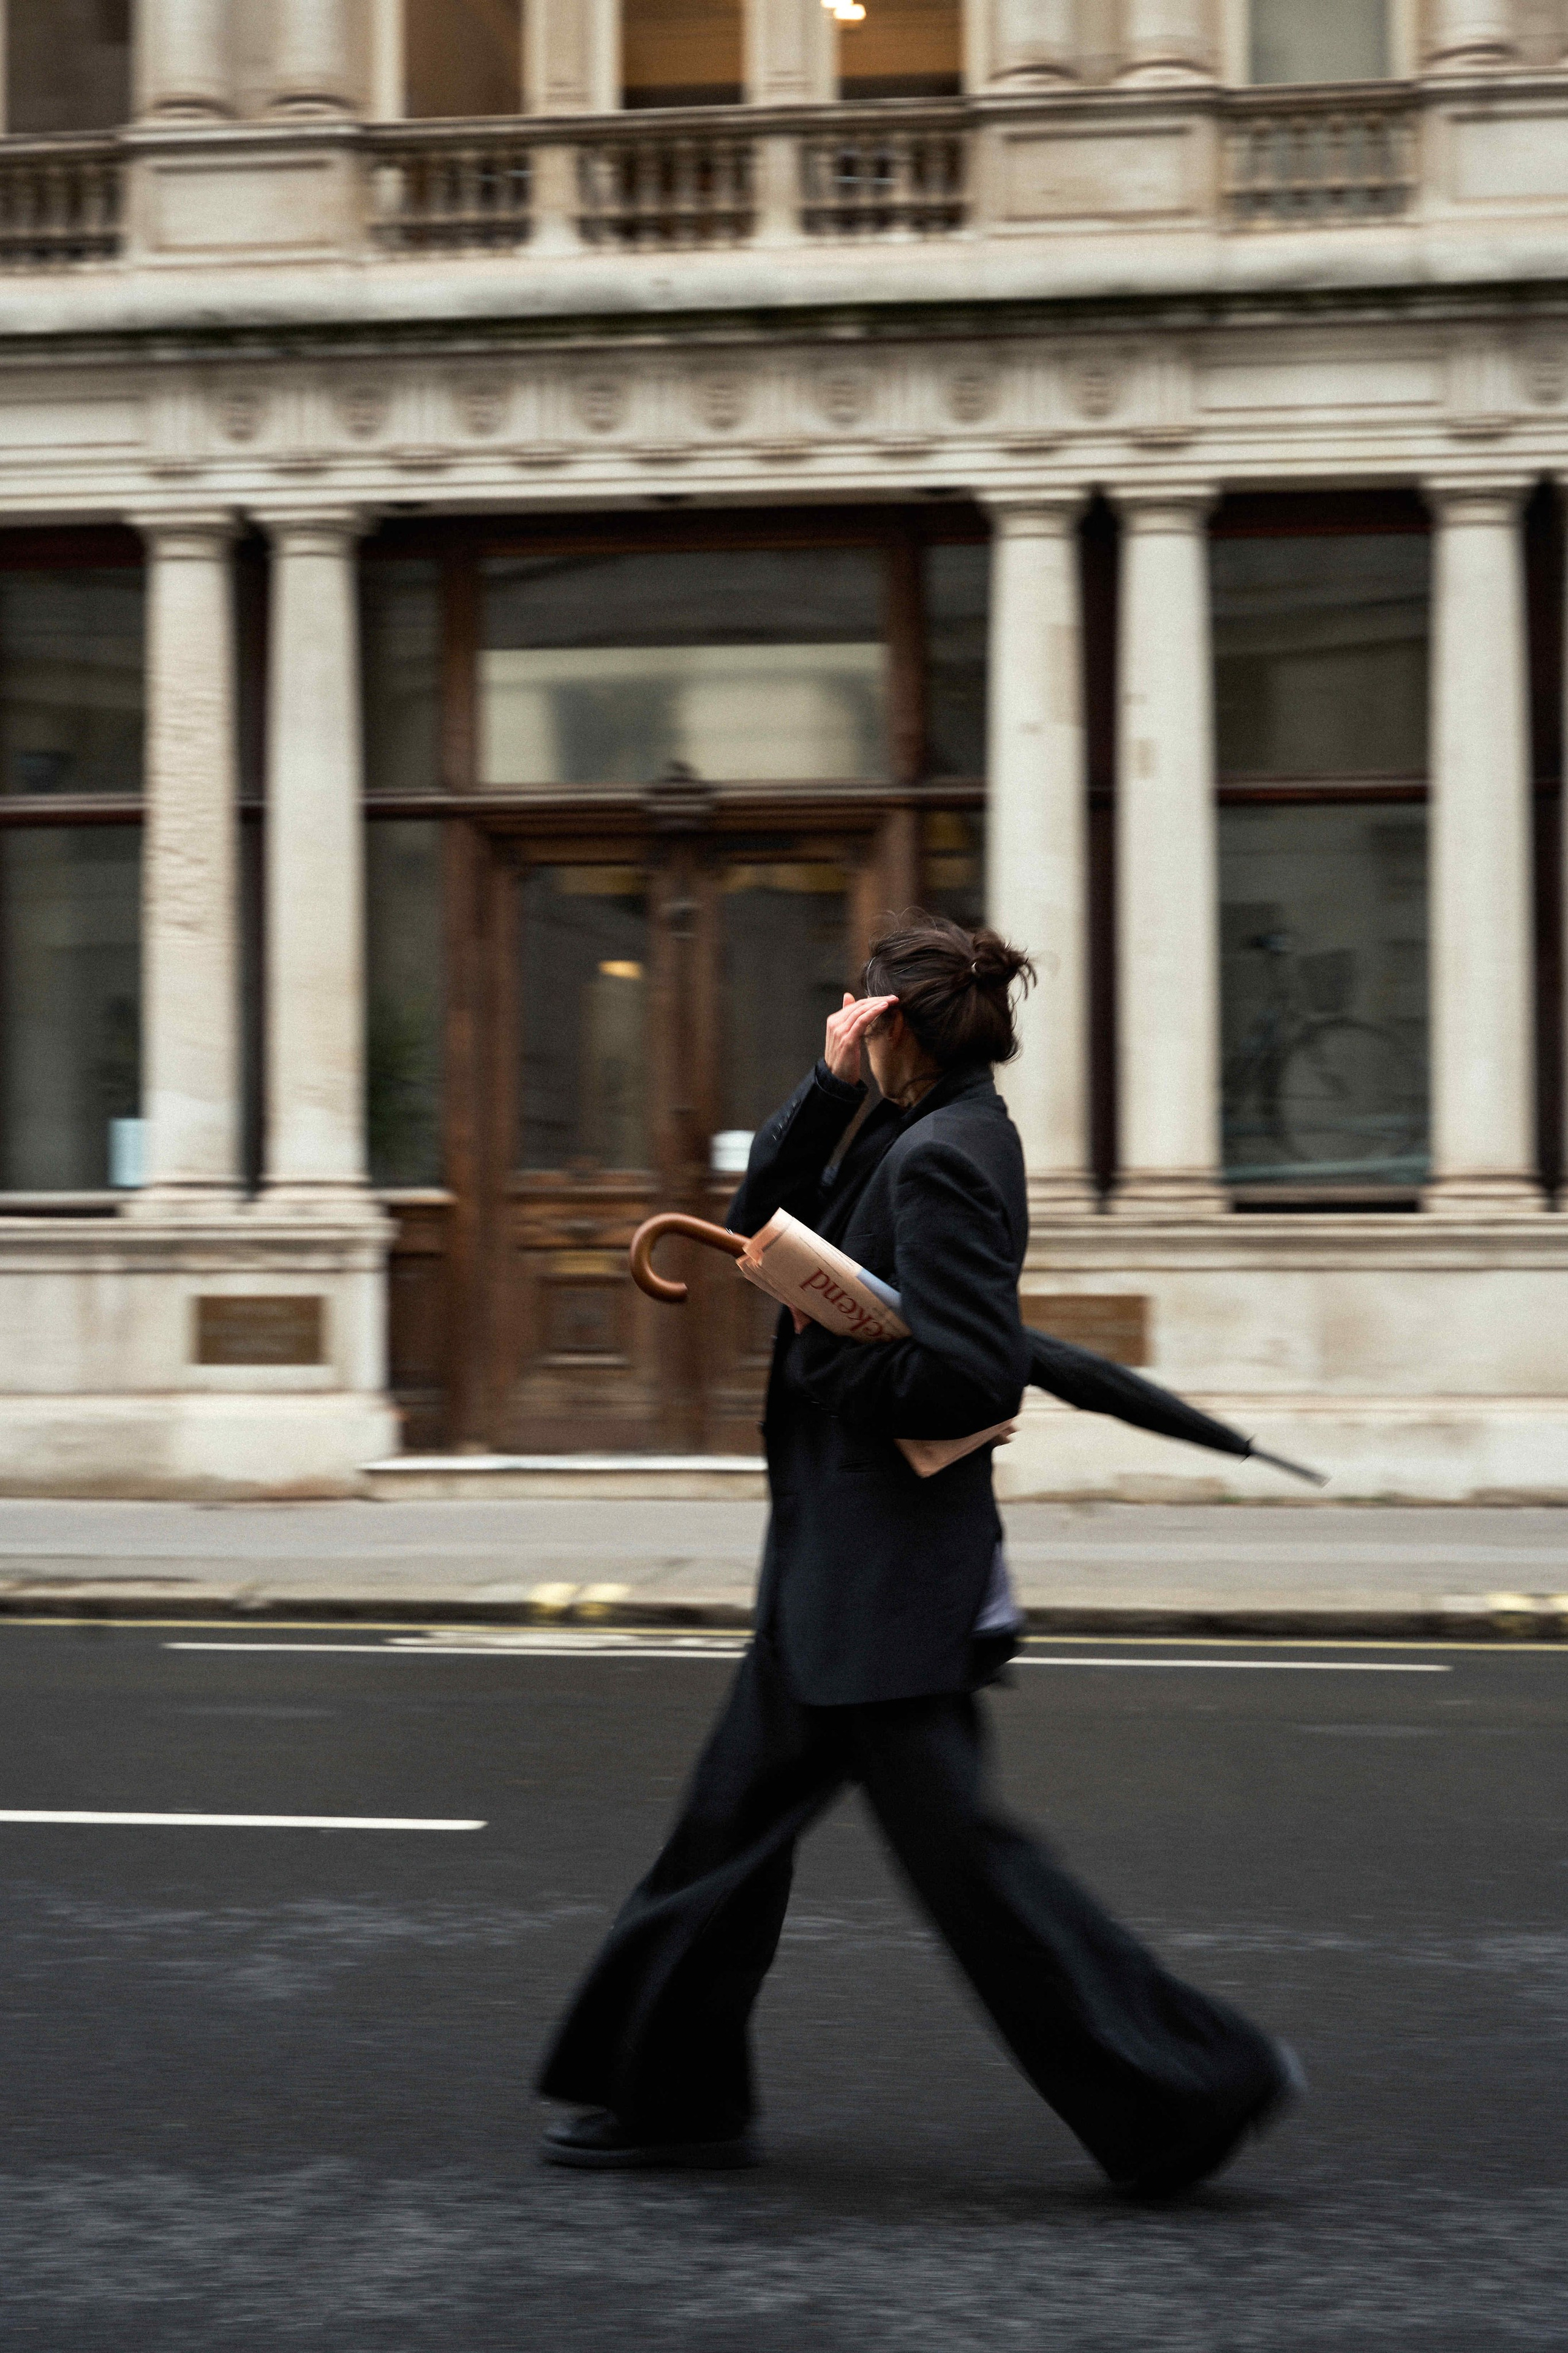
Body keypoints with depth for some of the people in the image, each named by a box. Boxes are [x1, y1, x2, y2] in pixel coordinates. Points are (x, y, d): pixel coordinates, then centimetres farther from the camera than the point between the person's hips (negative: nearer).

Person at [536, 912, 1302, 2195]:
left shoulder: (940, 1157, -18)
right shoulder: (911, 1136, 11)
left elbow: (971, 1374, -25)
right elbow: (764, 1220, 14)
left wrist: (825, 1366, -12)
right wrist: (829, 1085, 3)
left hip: (889, 1565, -10)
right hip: (845, 1561, 10)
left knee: (960, 1847, -4)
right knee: (739, 1812, 16)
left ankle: (1193, 2080, 3)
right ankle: (673, 2093, 26)